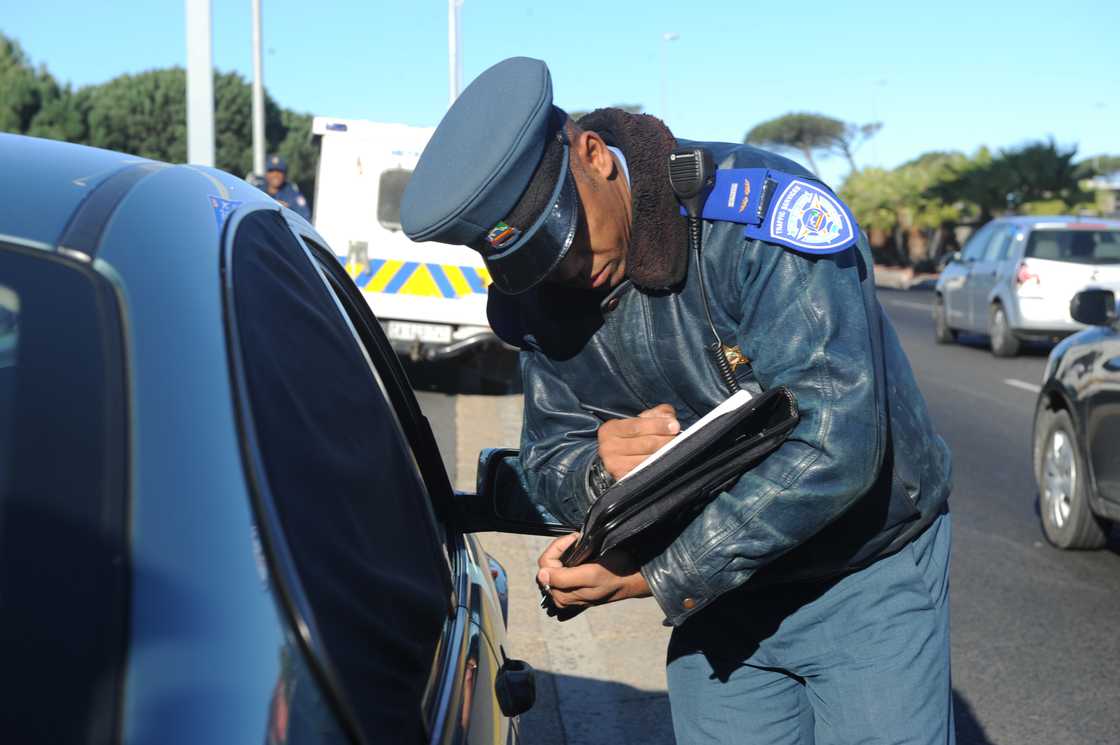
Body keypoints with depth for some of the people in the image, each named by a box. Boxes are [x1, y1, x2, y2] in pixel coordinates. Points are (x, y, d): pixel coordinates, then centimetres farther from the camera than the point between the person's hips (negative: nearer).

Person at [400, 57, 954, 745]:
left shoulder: (763, 208, -26)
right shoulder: (536, 297, -6)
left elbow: (835, 445, -33)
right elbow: (548, 459, -1)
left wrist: (655, 578, -30)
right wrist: (599, 474, -27)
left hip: (870, 568, -4)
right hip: (723, 590, 5)